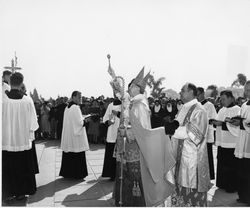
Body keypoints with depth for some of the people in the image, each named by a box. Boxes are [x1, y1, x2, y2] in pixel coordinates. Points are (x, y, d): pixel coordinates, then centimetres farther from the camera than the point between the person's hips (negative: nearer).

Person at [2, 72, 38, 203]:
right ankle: (21, 192, 24)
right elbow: (32, 121, -3)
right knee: (23, 167, 14)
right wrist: (31, 135, 11)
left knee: (7, 168, 13)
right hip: (23, 140, 0)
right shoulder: (27, 100, -10)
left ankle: (8, 194, 21)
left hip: (6, 140, 0)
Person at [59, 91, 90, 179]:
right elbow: (79, 122, -20)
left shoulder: (67, 107, 11)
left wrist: (82, 120, 13)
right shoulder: (75, 107, -16)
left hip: (68, 135, 9)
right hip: (76, 135, -9)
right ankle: (77, 174, 8)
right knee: (77, 155, 1)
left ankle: (67, 173, 22)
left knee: (68, 155, 14)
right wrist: (85, 121, -1)